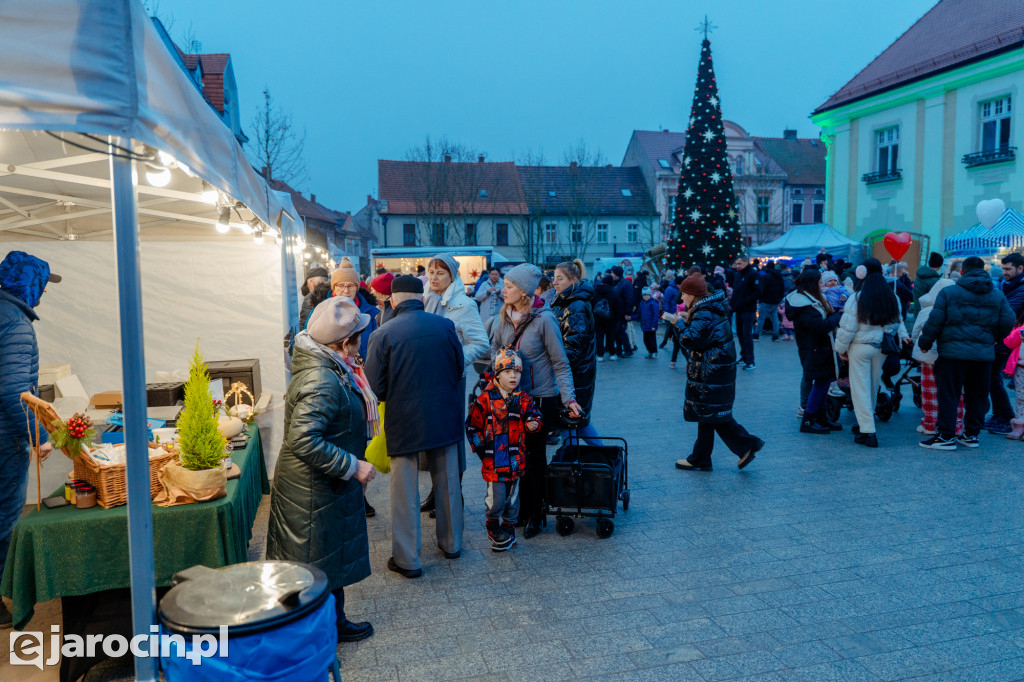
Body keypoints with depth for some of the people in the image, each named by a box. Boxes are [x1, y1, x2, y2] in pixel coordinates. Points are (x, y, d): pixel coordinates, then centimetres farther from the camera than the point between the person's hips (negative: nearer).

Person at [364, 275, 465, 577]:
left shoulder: (383, 334, -14)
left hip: (403, 421, -3)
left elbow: (375, 388, -10)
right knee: (447, 483, 18)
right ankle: (451, 543, 34)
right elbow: (459, 368, 7)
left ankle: (407, 560, 17)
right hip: (445, 417, 3)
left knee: (405, 492, 8)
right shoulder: (445, 326, -5)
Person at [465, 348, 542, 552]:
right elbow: (472, 425, 0)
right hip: (494, 460, -3)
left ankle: (508, 530, 30)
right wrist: (481, 447, -3)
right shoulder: (485, 399, -6)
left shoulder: (523, 399, 3)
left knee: (512, 499, 13)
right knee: (496, 499, -2)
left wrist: (534, 424, -9)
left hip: (516, 459, 4)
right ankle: (494, 530, 22)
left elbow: (534, 415, 14)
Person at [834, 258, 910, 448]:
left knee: (860, 388, -1)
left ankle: (868, 432, -6)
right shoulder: (892, 297, 1)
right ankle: (865, 423, 32)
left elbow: (847, 327, -14)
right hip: (882, 347, 6)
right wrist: (902, 335, 32)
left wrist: (841, 348, -2)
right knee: (873, 386, 18)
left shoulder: (857, 299, -17)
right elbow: (898, 321, 15)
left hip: (860, 348, -5)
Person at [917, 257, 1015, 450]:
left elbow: (934, 322, -6)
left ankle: (946, 436, 2)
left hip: (953, 353, -4)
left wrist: (924, 343, 5)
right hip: (984, 354, 4)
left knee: (948, 395, 1)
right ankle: (972, 435, 21)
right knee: (977, 396, 13)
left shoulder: (948, 293, -3)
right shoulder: (998, 296, 9)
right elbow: (1008, 323, 8)